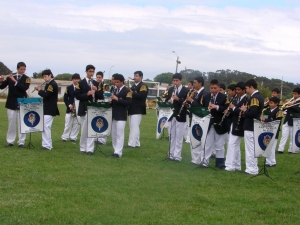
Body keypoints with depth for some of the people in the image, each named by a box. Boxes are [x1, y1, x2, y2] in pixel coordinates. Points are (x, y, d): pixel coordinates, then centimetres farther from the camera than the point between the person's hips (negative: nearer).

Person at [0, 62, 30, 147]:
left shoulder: (26, 78, -1)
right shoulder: (10, 76, 4)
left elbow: (24, 88, -18)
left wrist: (15, 81, -24)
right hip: (11, 103, 2)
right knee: (11, 123, 5)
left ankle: (21, 142, 2)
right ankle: (10, 141, 11)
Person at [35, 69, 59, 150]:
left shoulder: (52, 84, -15)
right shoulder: (49, 84, 14)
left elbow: (46, 95, -22)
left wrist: (40, 90, -7)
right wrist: (40, 90, 4)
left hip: (49, 110, -10)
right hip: (47, 109, 10)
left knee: (46, 126, -11)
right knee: (45, 127, 12)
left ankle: (47, 145, -10)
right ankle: (47, 144, 17)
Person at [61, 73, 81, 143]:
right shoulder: (69, 88, 4)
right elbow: (65, 98, 3)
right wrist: (69, 105, -10)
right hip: (70, 108, 0)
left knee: (77, 124, 2)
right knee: (68, 124, 3)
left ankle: (73, 137, 11)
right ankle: (65, 137, 11)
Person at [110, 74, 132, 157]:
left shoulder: (127, 91, -7)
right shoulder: (115, 90, 15)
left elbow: (128, 102, -18)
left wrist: (117, 99, -22)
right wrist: (111, 101, 3)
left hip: (121, 116, -8)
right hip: (114, 115, 8)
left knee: (119, 134, -9)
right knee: (114, 134, 9)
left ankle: (118, 152, -9)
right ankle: (116, 151, 15)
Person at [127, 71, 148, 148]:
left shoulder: (143, 86, -6)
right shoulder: (133, 86, 20)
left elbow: (141, 95, -21)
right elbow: (132, 95, 17)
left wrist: (132, 93, -19)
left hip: (137, 110, -9)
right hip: (132, 109, 9)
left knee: (134, 127, -11)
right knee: (133, 127, 10)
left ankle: (131, 144, -13)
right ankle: (137, 143, 16)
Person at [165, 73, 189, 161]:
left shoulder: (186, 90, -5)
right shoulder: (170, 90, 10)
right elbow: (166, 100, 11)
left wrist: (178, 99, -26)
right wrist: (168, 101, -13)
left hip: (180, 116, -5)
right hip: (171, 115, 5)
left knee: (179, 136, -1)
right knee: (171, 135, 9)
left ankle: (177, 155, 2)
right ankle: (171, 153, 16)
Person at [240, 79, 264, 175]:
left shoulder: (254, 98, -18)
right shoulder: (259, 97, 14)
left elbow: (252, 112, -27)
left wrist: (245, 110, -11)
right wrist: (247, 110, 5)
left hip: (250, 127, -10)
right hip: (254, 126, 10)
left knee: (250, 148, -4)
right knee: (252, 148, 15)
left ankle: (252, 169, 0)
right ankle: (253, 168, 20)